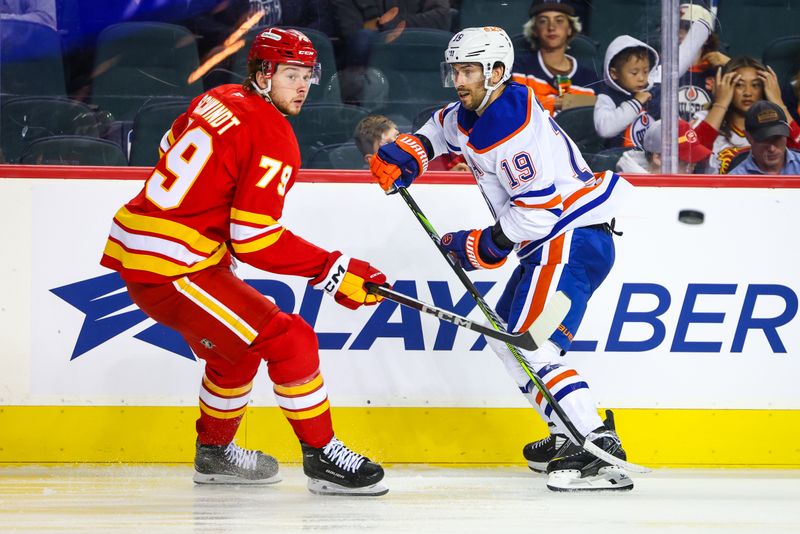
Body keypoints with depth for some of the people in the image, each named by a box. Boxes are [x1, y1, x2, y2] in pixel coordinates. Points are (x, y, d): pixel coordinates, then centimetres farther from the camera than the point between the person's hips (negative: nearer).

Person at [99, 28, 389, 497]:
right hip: (172, 269, -10)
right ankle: (322, 457, -1)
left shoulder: (219, 101, 10)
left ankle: (215, 452, 41)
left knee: (237, 346, 27)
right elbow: (256, 241, -18)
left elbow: (172, 146, 27)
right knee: (290, 340, -8)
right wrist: (335, 271, -13)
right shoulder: (273, 138, -16)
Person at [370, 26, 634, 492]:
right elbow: (442, 129, 34)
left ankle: (600, 451, -30)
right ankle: (568, 435, 28)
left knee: (530, 348, -21)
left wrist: (484, 246, -15)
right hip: (550, 244, 11)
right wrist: (404, 155, 14)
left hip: (571, 242, -11)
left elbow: (539, 208, -26)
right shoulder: (474, 112, 10)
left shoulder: (512, 127, -22)